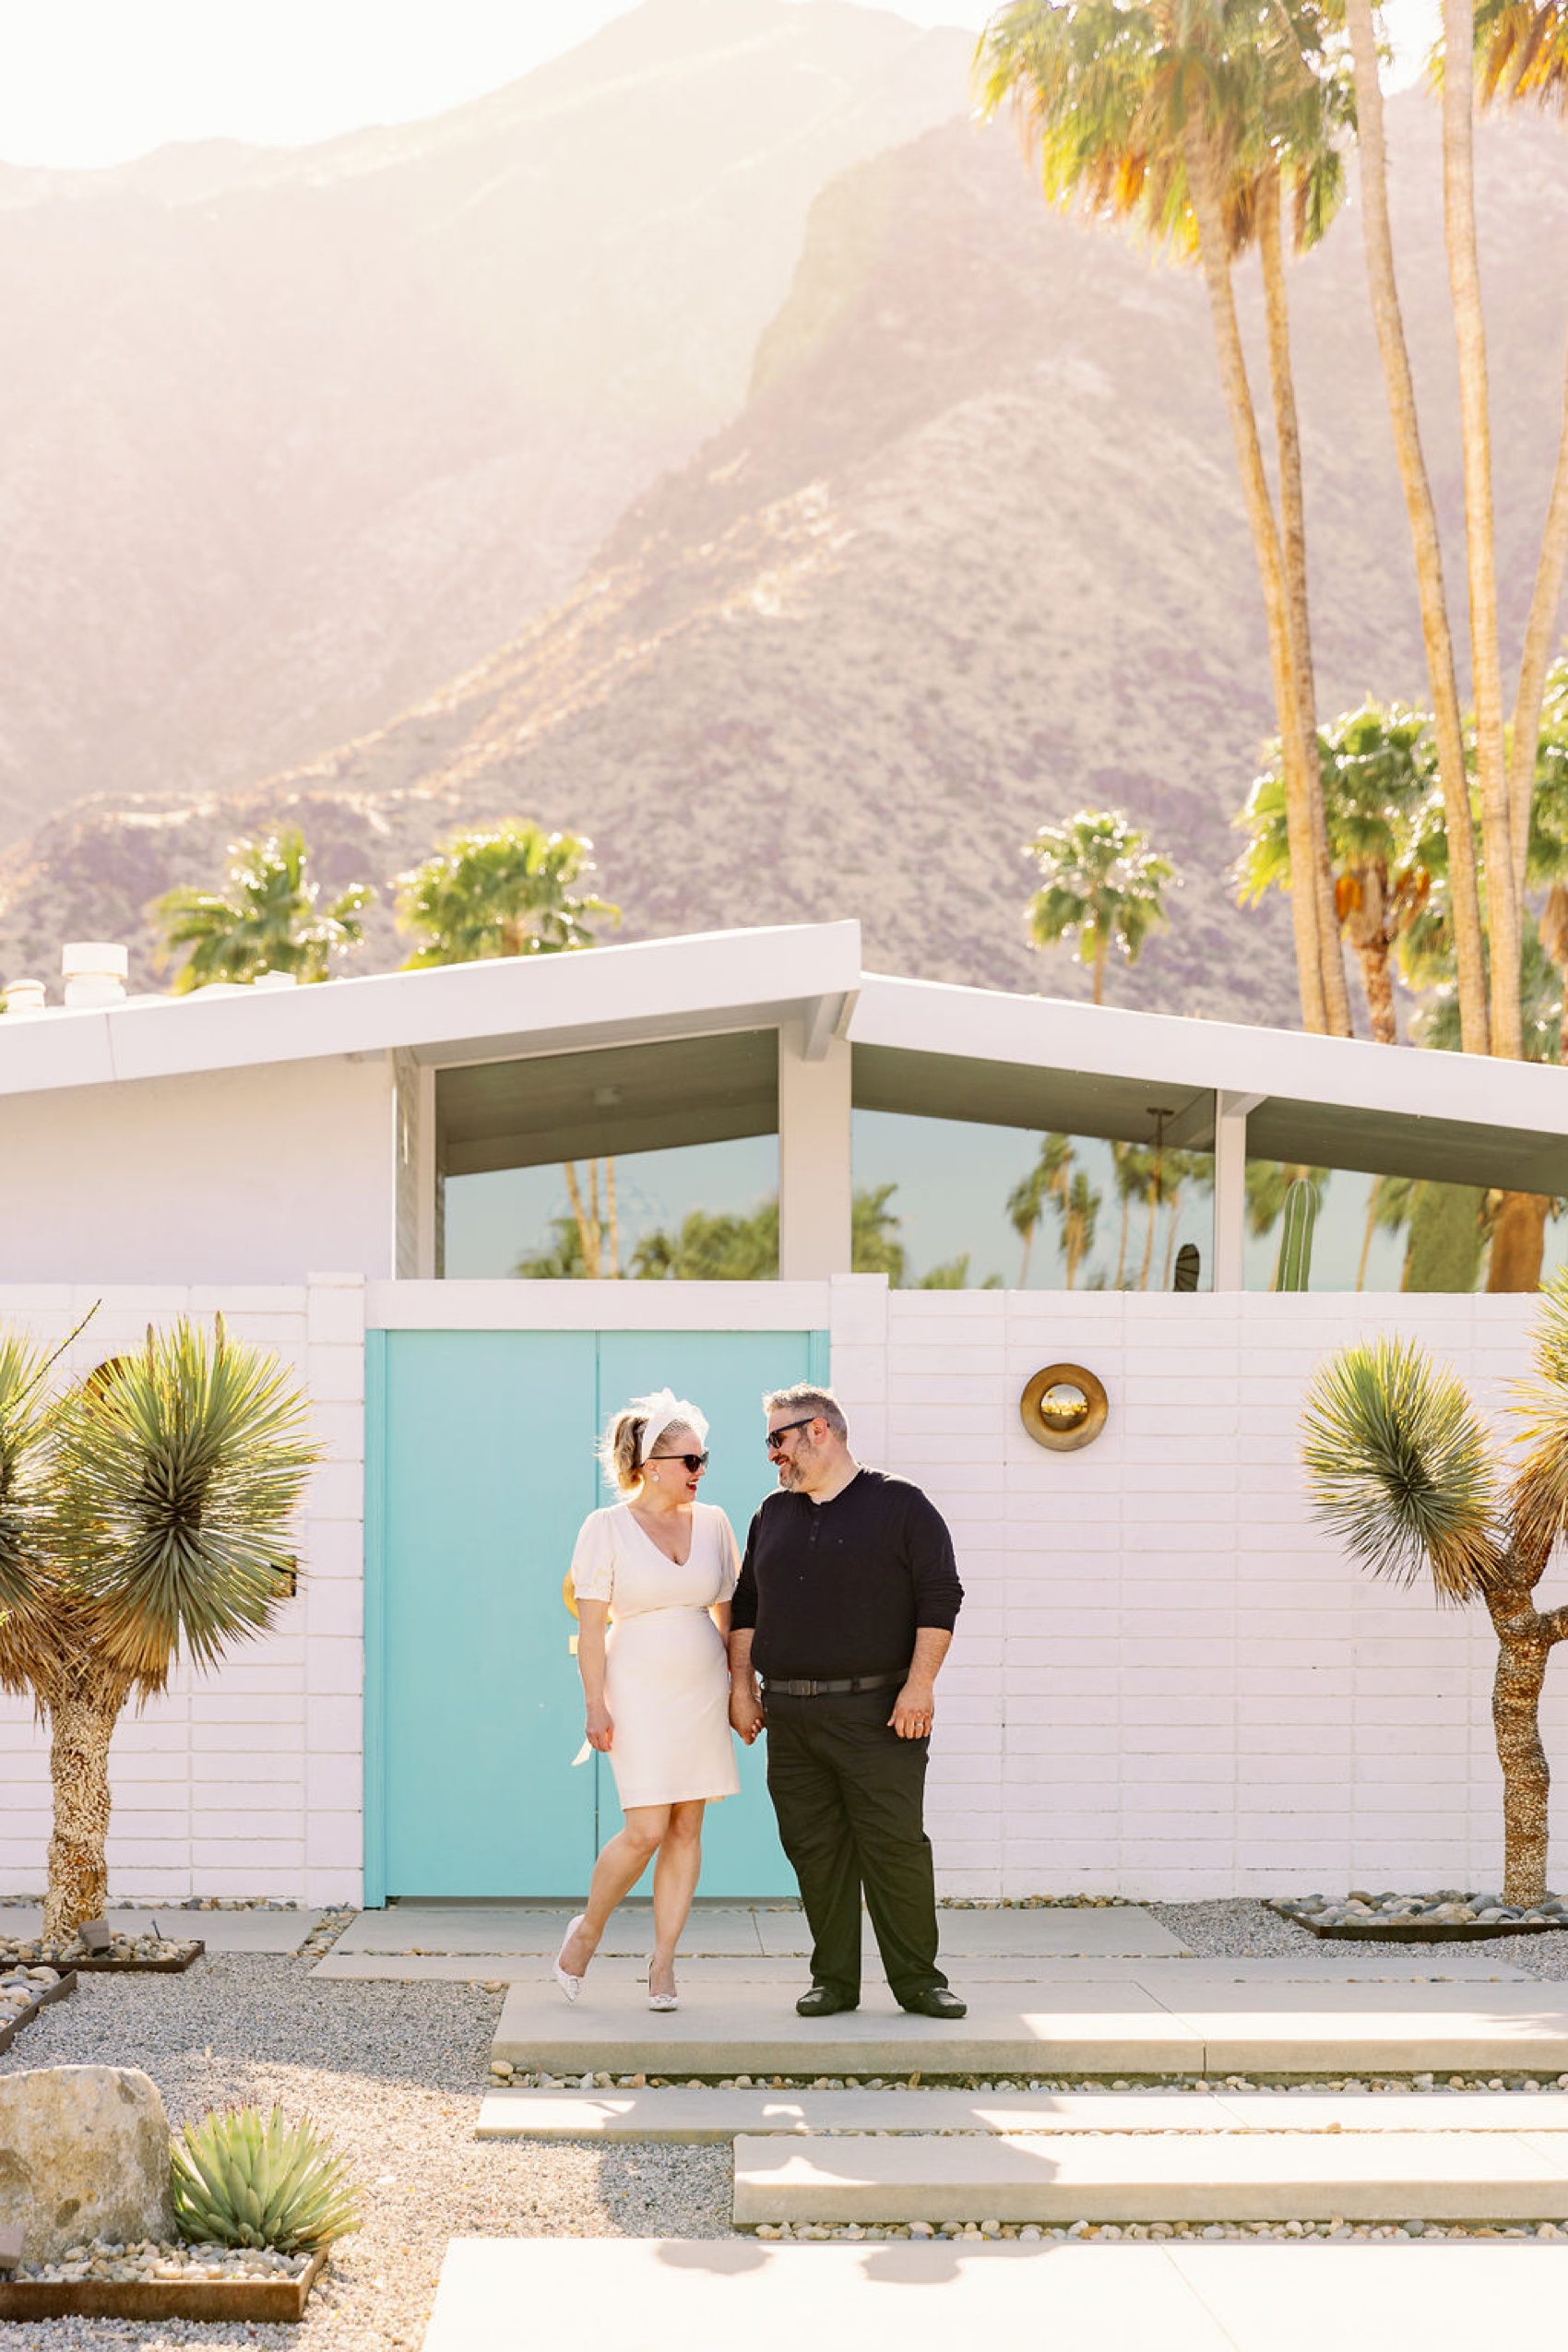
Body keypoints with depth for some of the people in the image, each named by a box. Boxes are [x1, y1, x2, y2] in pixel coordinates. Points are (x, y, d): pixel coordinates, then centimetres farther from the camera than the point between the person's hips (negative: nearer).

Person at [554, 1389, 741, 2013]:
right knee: (646, 1829, -12)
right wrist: (596, 1705, -10)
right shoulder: (606, 1527, -4)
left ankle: (663, 1961, 11)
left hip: (703, 1693, 4)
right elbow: (591, 1626, -5)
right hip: (638, 1691, -4)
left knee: (687, 1828, 2)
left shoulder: (712, 1523, 8)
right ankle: (588, 1931, 12)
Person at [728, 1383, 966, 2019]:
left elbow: (940, 1597, -4)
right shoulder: (773, 1515, 16)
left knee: (895, 1846, -5)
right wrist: (741, 1684, 12)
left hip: (875, 1712, -5)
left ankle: (918, 1979, 3)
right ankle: (833, 1980, 13)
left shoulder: (900, 1505, 0)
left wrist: (919, 1685, -11)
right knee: (814, 1850, 5)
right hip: (789, 1716, 5)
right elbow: (745, 1605, 20)